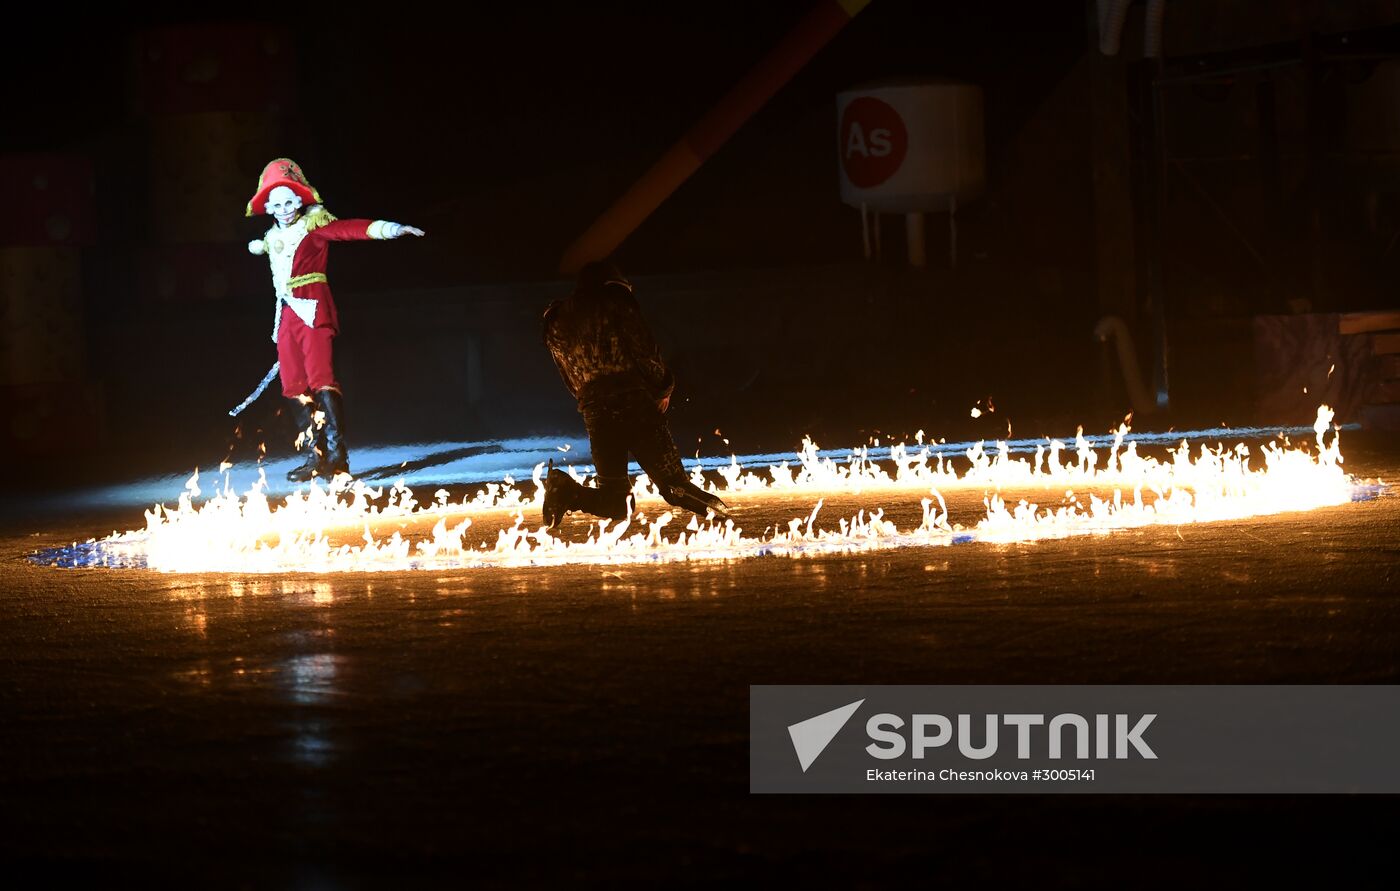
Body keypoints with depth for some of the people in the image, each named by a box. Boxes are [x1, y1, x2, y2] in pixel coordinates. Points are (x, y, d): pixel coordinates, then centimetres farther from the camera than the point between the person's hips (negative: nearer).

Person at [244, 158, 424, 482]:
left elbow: (348, 229, -18)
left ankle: (336, 455, -19)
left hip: (312, 310, -7)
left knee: (321, 379, -17)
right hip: (286, 316, 7)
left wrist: (385, 229, -31)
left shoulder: (313, 226, -4)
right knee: (294, 387, 3)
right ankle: (315, 455, 6)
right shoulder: (274, 238, 15)